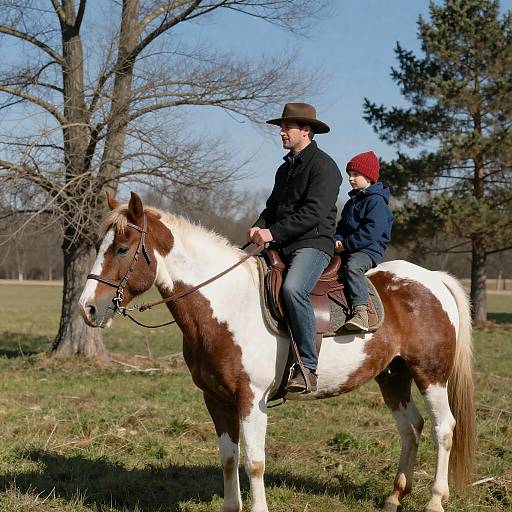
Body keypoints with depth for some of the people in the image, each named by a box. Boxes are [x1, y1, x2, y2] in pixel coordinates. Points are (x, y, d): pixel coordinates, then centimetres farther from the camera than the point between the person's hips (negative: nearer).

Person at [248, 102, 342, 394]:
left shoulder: (323, 165, -6)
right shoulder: (285, 168, 23)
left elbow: (313, 212, -16)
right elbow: (273, 206, 24)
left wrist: (274, 232, -20)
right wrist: (260, 227, 1)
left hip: (313, 243, -9)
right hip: (282, 247, 10)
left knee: (293, 288, -35)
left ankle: (308, 367, -33)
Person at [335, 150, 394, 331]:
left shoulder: (376, 201, -8)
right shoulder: (352, 202, 21)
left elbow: (370, 232, -18)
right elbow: (342, 225, 24)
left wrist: (346, 243, -16)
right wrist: (338, 240, 1)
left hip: (370, 249, -10)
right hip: (349, 248, 10)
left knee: (353, 266, -38)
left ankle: (360, 312, -46)